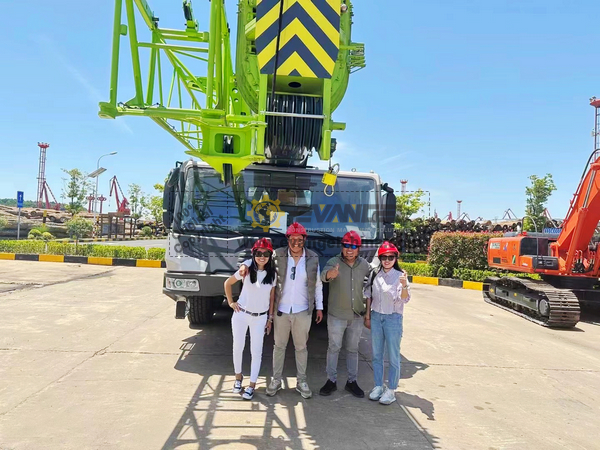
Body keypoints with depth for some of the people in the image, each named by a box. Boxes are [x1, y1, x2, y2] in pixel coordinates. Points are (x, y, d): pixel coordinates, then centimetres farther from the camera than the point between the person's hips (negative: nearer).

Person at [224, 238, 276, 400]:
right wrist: (230, 302, 0)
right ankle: (238, 377, 34)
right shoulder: (247, 269, -11)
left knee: (256, 351, 3)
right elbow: (228, 283, 1)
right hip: (241, 314, 0)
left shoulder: (272, 274, -5)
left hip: (260, 318, 1)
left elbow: (272, 297, 4)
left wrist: (270, 318, 5)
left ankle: (252, 385, 16)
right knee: (238, 347, 12)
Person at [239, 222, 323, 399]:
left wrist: (319, 307, 7)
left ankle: (301, 381, 28)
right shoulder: (278, 255, -6)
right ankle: (276, 379, 28)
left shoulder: (313, 258, -2)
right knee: (279, 345, 13)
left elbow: (318, 285, 6)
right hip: (281, 310, 0)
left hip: (303, 311, 1)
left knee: (301, 346, 13)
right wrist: (245, 265, -15)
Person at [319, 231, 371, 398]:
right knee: (334, 348, 7)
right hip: (336, 315, -3)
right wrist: (330, 274, -56)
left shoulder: (364, 264, -1)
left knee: (353, 349, 14)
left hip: (357, 316, 3)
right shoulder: (334, 262, -12)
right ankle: (331, 380, 20)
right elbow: (324, 276, -32)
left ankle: (352, 381, 26)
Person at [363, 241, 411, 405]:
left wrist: (404, 286, -40)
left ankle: (391, 389, 15)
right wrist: (368, 315, 11)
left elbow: (404, 299, -21)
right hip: (376, 317, 5)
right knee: (376, 355, 13)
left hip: (393, 318, -5)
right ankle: (378, 386, 26)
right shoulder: (375, 275, 3)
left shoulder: (400, 276, -10)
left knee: (393, 356, 3)